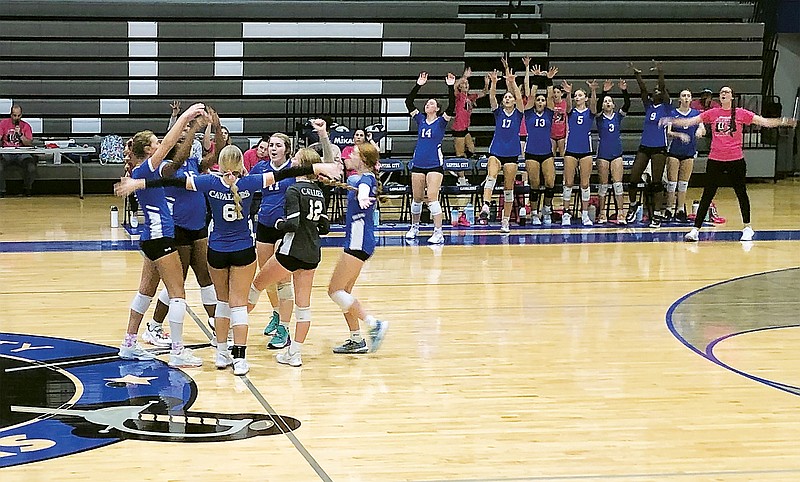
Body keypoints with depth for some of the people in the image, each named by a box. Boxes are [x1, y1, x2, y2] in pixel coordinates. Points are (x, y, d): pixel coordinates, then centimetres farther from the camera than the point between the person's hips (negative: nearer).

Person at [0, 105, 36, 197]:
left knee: (31, 166, -28)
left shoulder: (26, 126, 5)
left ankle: (28, 189, -1)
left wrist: (20, 135, -15)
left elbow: (29, 144, -2)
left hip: (21, 154, 0)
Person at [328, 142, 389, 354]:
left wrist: (362, 198, -63)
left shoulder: (366, 178, -15)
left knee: (336, 291, -9)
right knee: (343, 292, 12)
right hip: (355, 240, 10)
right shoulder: (355, 178, 13)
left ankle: (374, 324, -11)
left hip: (359, 242, -10)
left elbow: (364, 189, -40)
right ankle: (356, 340, 16)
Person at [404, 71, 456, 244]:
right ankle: (414, 227, 28)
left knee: (432, 198, -13)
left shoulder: (441, 121, 1)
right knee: (416, 199, 11)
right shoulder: (420, 119, 11)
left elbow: (451, 106, -14)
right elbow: (408, 102, 6)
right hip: (418, 163, 5)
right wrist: (418, 85, 0)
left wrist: (451, 87, -20)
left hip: (435, 164, -5)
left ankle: (438, 233, -13)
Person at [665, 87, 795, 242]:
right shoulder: (712, 113, 4)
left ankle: (747, 228, 24)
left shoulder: (741, 113, 1)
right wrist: (672, 121, -4)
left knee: (741, 193, 10)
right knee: (707, 195, -1)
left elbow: (764, 122, 0)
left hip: (736, 160, 0)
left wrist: (783, 121, -10)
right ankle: (696, 230, -1)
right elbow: (690, 121, 4)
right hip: (715, 160, 0)